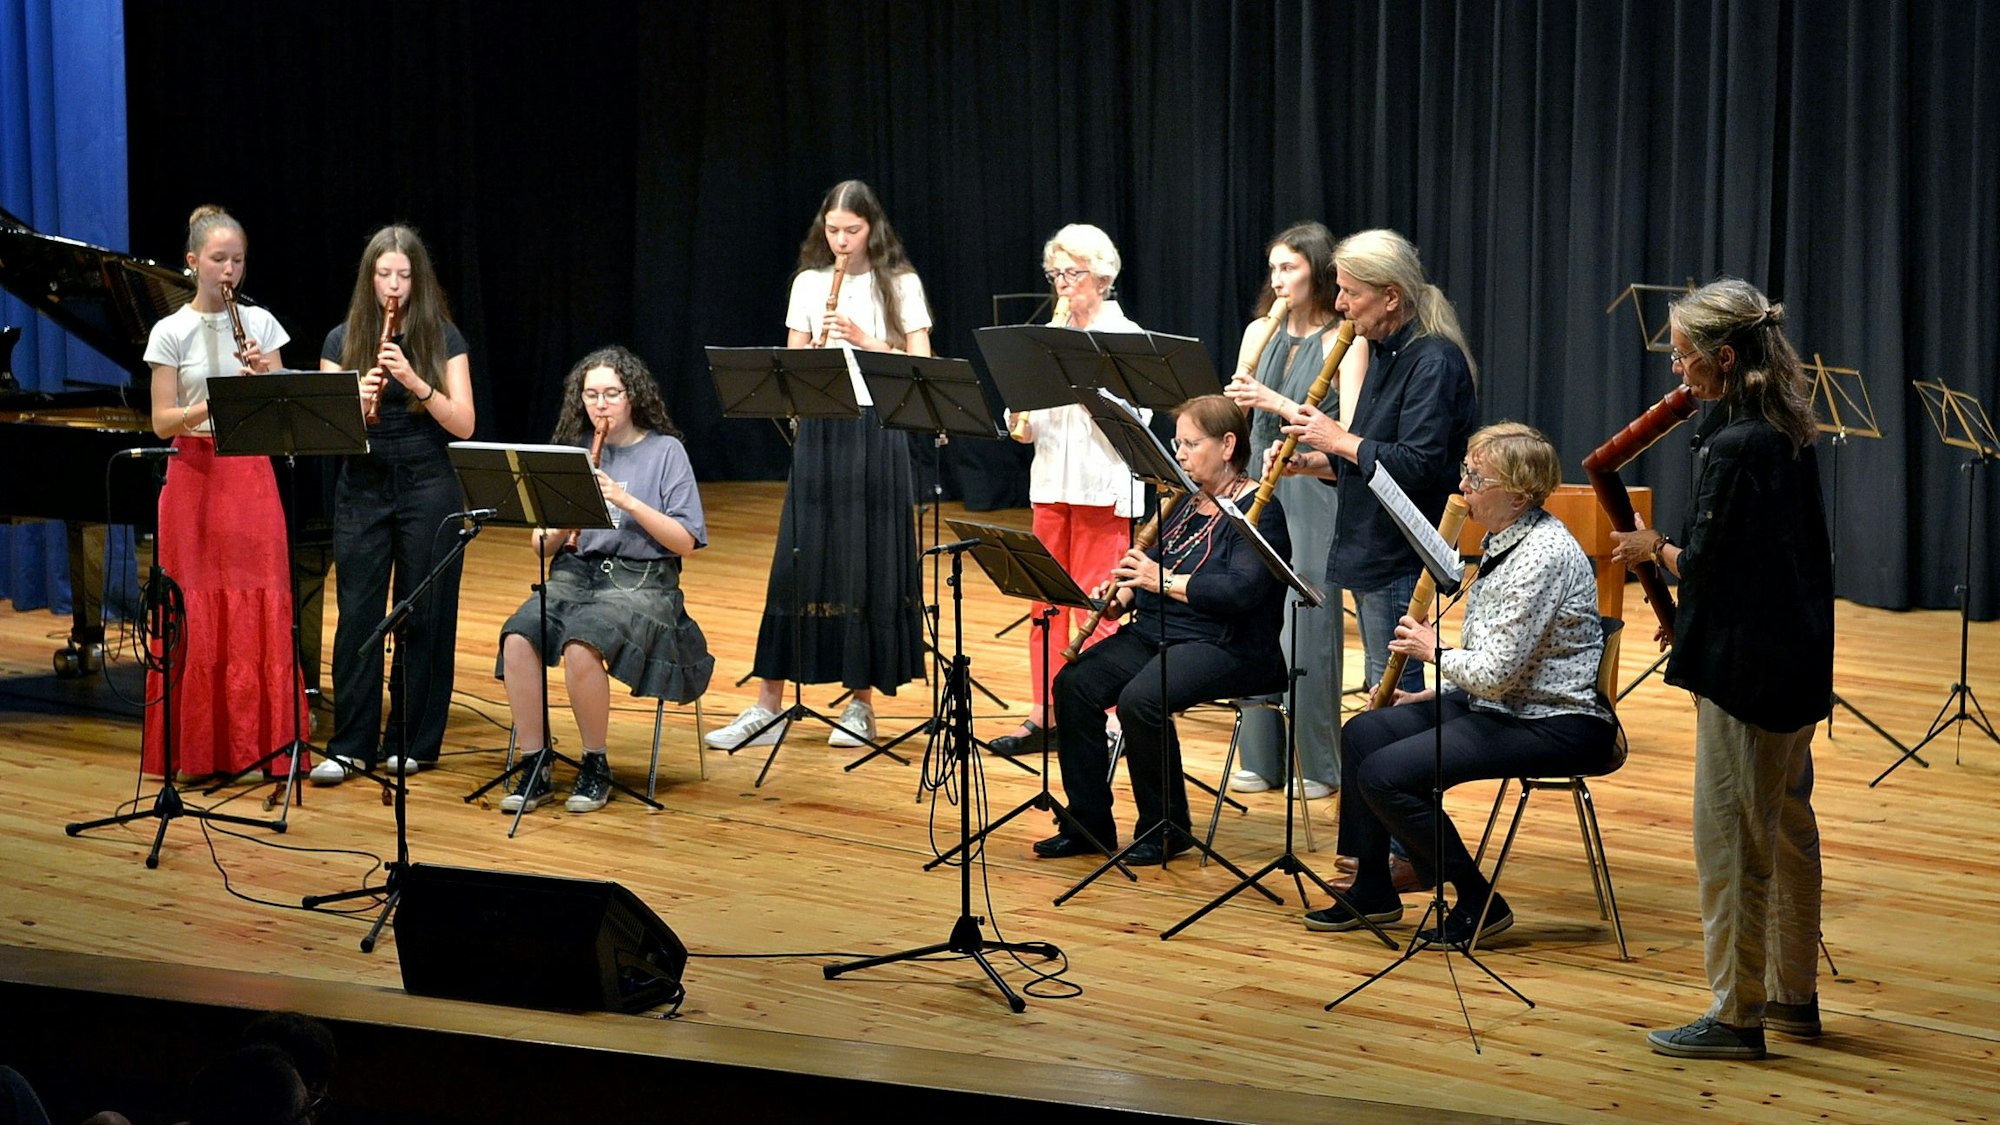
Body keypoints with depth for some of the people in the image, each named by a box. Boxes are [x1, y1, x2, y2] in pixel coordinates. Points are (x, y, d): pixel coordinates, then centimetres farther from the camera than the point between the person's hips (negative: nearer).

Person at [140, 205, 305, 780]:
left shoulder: (261, 322, 7)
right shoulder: (171, 332, 0)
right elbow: (163, 421, -5)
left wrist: (264, 376, -15)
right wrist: (215, 404, -22)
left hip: (251, 474, 2)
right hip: (195, 474, -2)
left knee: (258, 610, -2)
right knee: (198, 612, -1)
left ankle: (256, 743, 4)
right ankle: (196, 747, 7)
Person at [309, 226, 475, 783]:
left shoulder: (442, 338, 1)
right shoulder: (343, 340, 6)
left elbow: (463, 424, -7)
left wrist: (415, 382, -21)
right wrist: (354, 399, -21)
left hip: (427, 488, -1)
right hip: (362, 487, 1)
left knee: (423, 616, 3)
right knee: (357, 615, -2)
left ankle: (413, 742, 13)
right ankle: (349, 745, 5)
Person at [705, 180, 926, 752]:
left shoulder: (899, 284, 2)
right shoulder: (808, 284, 9)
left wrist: (865, 340, -15)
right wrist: (816, 343, -13)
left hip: (877, 431, -2)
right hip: (819, 431, 2)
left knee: (869, 565, 1)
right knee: (798, 563, 0)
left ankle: (861, 701, 12)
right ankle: (768, 708, 3)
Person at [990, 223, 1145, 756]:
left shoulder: (1125, 336, -3)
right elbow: (1029, 421, 13)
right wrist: (1022, 424, -10)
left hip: (1102, 485, -6)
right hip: (1051, 479, 6)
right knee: (1047, 601, 7)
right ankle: (1045, 713, 14)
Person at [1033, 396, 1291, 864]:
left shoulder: (1259, 511, -10)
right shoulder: (1186, 502, 16)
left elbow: (1241, 592, -24)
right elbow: (1150, 566, 21)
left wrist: (1164, 580, -25)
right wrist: (1120, 593, -1)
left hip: (1226, 646, -8)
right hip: (1156, 632, 8)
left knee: (1139, 699, -31)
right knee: (1074, 684, -12)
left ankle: (1167, 828, -12)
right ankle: (1090, 823, -5)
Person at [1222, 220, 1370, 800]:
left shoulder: (1344, 341, -5)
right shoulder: (1261, 332, 12)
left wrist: (1277, 403, -19)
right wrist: (1236, 401, -8)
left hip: (1315, 496, -5)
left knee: (1309, 628, -4)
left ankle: (1317, 765, 6)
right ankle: (1262, 757, 16)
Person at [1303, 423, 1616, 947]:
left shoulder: (1542, 554, -23)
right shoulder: (1502, 540, 10)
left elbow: (1494, 672, -25)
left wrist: (1433, 651, -8)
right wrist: (1437, 692, 11)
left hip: (1553, 725, -11)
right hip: (1496, 704, 11)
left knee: (1385, 775, -18)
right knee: (1362, 734, 8)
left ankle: (1479, 903, -3)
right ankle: (1372, 892, 18)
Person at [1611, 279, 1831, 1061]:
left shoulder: (1735, 446, -21)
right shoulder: (1785, 432, 9)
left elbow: (1704, 566, -19)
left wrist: (1655, 549, -1)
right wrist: (1685, 585, 11)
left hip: (1746, 666, -10)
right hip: (1797, 657, 10)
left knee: (1731, 837, -2)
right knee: (1786, 827, 18)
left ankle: (1737, 1017, 5)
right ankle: (1793, 996, 29)